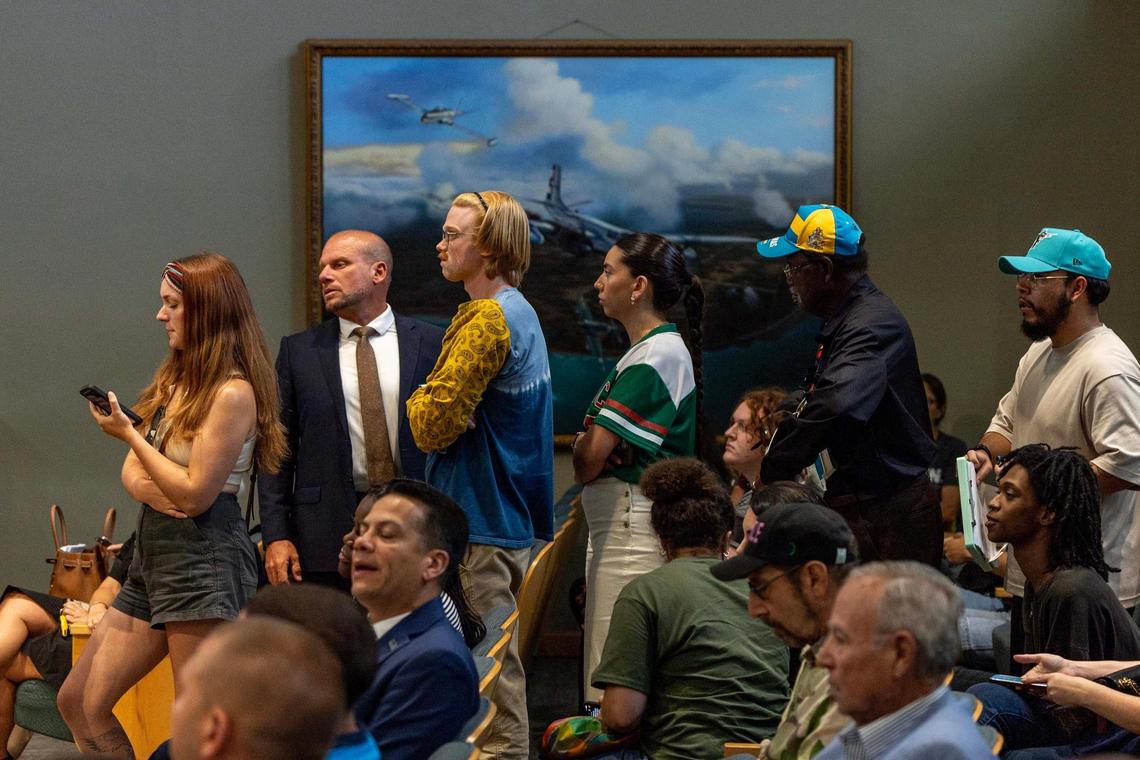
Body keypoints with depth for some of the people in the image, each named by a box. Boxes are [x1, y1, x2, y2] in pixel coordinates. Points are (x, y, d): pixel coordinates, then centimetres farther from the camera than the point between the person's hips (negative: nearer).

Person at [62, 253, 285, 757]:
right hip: (154, 554, 10)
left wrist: (128, 434, -10)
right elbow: (132, 472, 14)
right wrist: (150, 489, -9)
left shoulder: (232, 393, -13)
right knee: (79, 702, 8)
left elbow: (196, 494, -16)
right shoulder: (175, 380, 15)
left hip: (204, 559, -9)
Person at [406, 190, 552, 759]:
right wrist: (437, 404, 3)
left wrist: (420, 400, 2)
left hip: (480, 527, -10)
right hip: (515, 518, 10)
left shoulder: (487, 320, -16)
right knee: (502, 663, 14)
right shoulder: (522, 314, 16)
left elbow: (433, 425, -17)